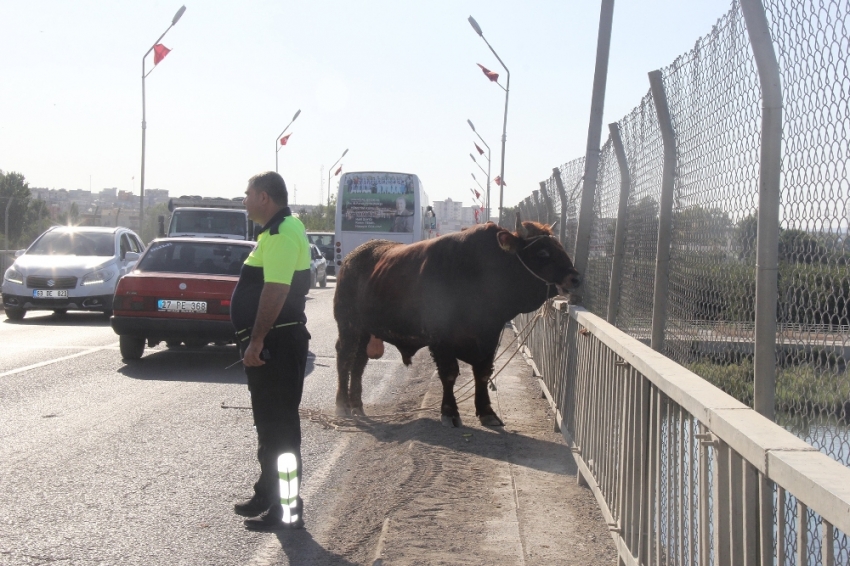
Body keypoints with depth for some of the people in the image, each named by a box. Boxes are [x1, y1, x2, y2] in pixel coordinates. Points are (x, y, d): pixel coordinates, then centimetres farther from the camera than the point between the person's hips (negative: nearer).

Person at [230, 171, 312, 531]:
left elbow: (275, 291, -26)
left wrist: (256, 340, -27)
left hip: (276, 342, -11)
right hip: (273, 342, 11)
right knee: (270, 423, 19)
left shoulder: (282, 234, -17)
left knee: (278, 426, -6)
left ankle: (286, 510, -1)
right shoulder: (282, 230, 18)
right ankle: (268, 495, 30)